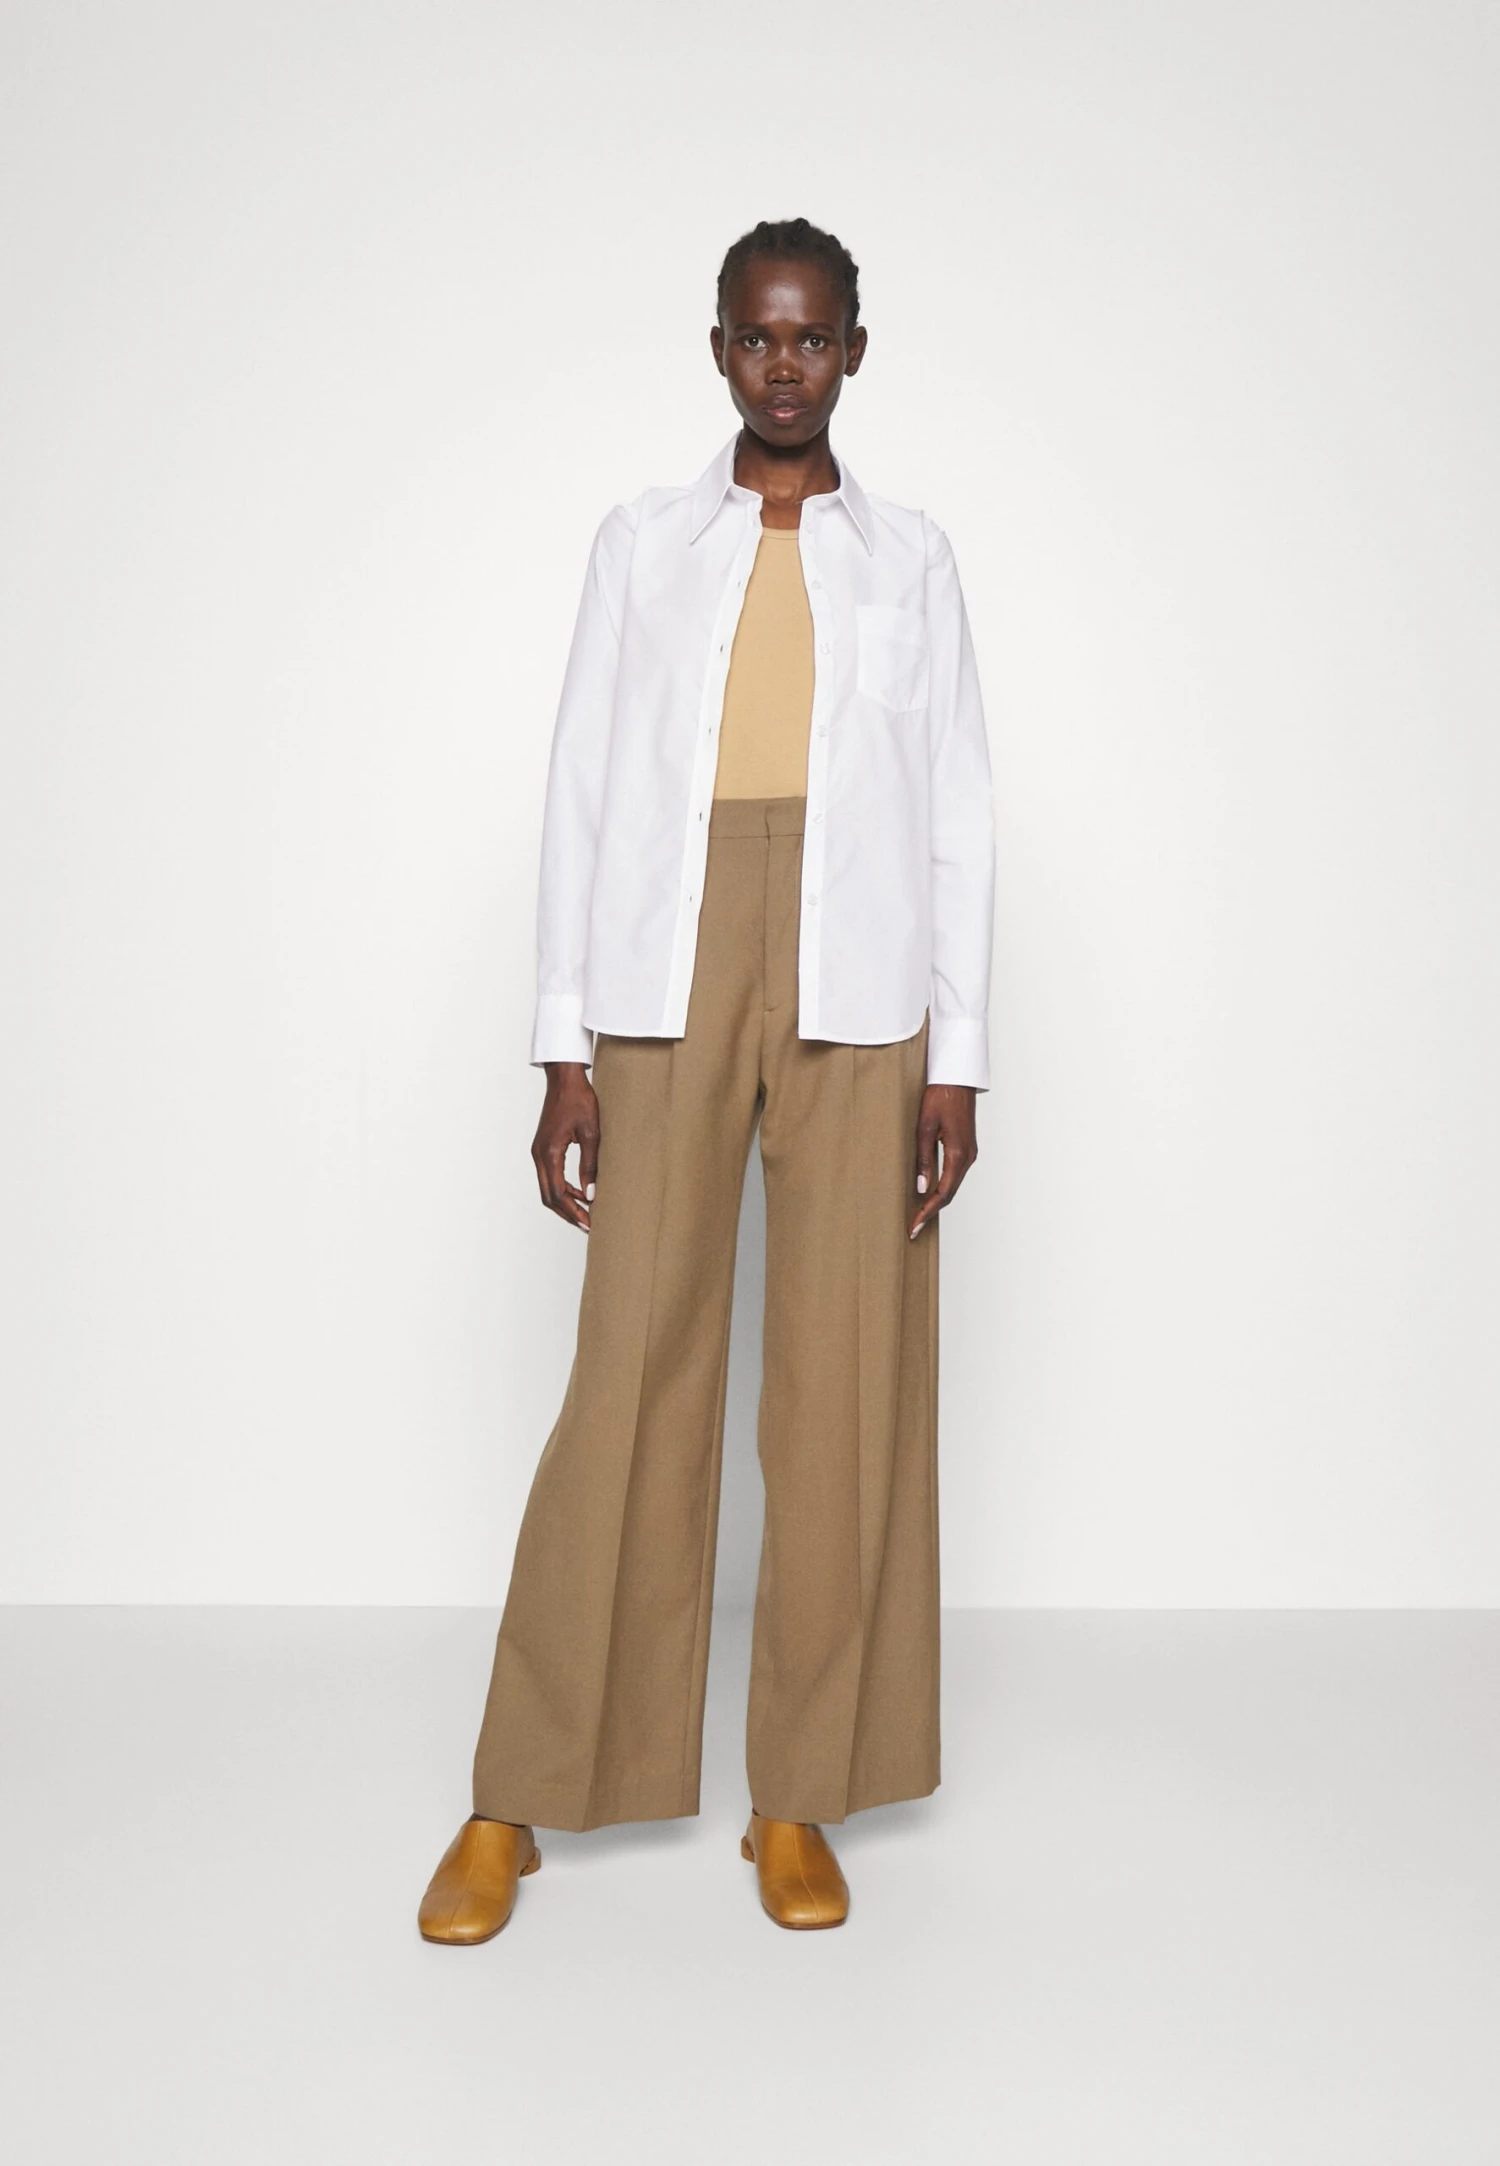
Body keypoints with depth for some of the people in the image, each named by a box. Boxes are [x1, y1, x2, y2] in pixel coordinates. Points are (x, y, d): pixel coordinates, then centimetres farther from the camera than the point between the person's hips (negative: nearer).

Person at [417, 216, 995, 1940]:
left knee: (848, 1380, 1)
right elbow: (581, 791, 7)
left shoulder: (910, 561, 13)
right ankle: (516, 1801, 11)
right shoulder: (641, 546, 12)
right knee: (632, 1369, -2)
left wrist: (958, 1056, 0)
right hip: (671, 977, 0)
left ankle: (797, 1801, 14)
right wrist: (564, 1047, 0)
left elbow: (959, 814, 9)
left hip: (857, 992, 1)